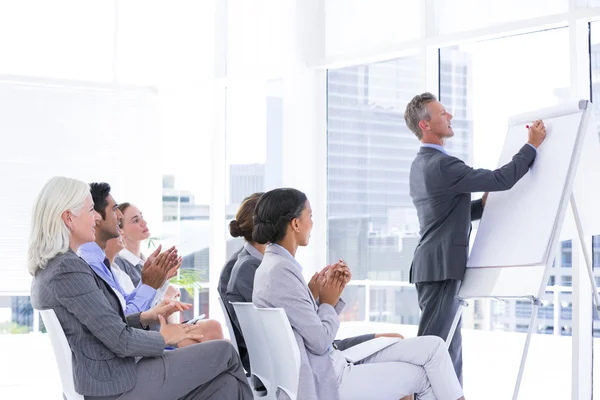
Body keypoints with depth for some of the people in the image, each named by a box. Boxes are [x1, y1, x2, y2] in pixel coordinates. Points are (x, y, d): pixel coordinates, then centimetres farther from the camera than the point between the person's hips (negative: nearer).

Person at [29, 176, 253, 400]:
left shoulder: (49, 267, 10)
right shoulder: (69, 269, -21)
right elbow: (121, 341, -20)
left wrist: (146, 318, 8)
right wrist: (164, 338, -3)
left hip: (102, 377, 10)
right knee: (224, 352, 2)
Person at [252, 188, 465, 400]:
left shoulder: (279, 265, 12)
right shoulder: (280, 270, -19)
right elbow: (320, 341, -19)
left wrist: (333, 294, 0)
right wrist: (327, 302, -3)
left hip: (329, 366, 9)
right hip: (324, 381, -9)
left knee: (434, 346, 6)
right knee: (423, 375, 2)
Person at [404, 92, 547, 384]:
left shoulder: (420, 164, 15)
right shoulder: (441, 164, -18)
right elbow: (502, 179, -18)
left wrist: (483, 204, 11)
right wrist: (532, 145, -7)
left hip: (439, 267, 10)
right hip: (440, 268, -10)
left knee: (451, 346, 12)